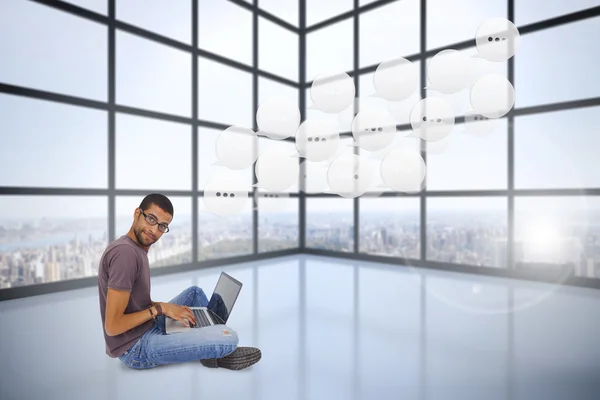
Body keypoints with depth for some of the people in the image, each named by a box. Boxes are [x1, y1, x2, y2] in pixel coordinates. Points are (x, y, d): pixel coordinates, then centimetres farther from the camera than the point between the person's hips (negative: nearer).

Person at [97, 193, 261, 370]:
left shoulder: (137, 248, 8)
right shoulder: (125, 252, -24)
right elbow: (113, 326, -24)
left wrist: (166, 308, 3)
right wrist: (160, 309, -16)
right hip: (136, 348, -10)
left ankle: (217, 349, 19)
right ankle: (218, 353, 13)